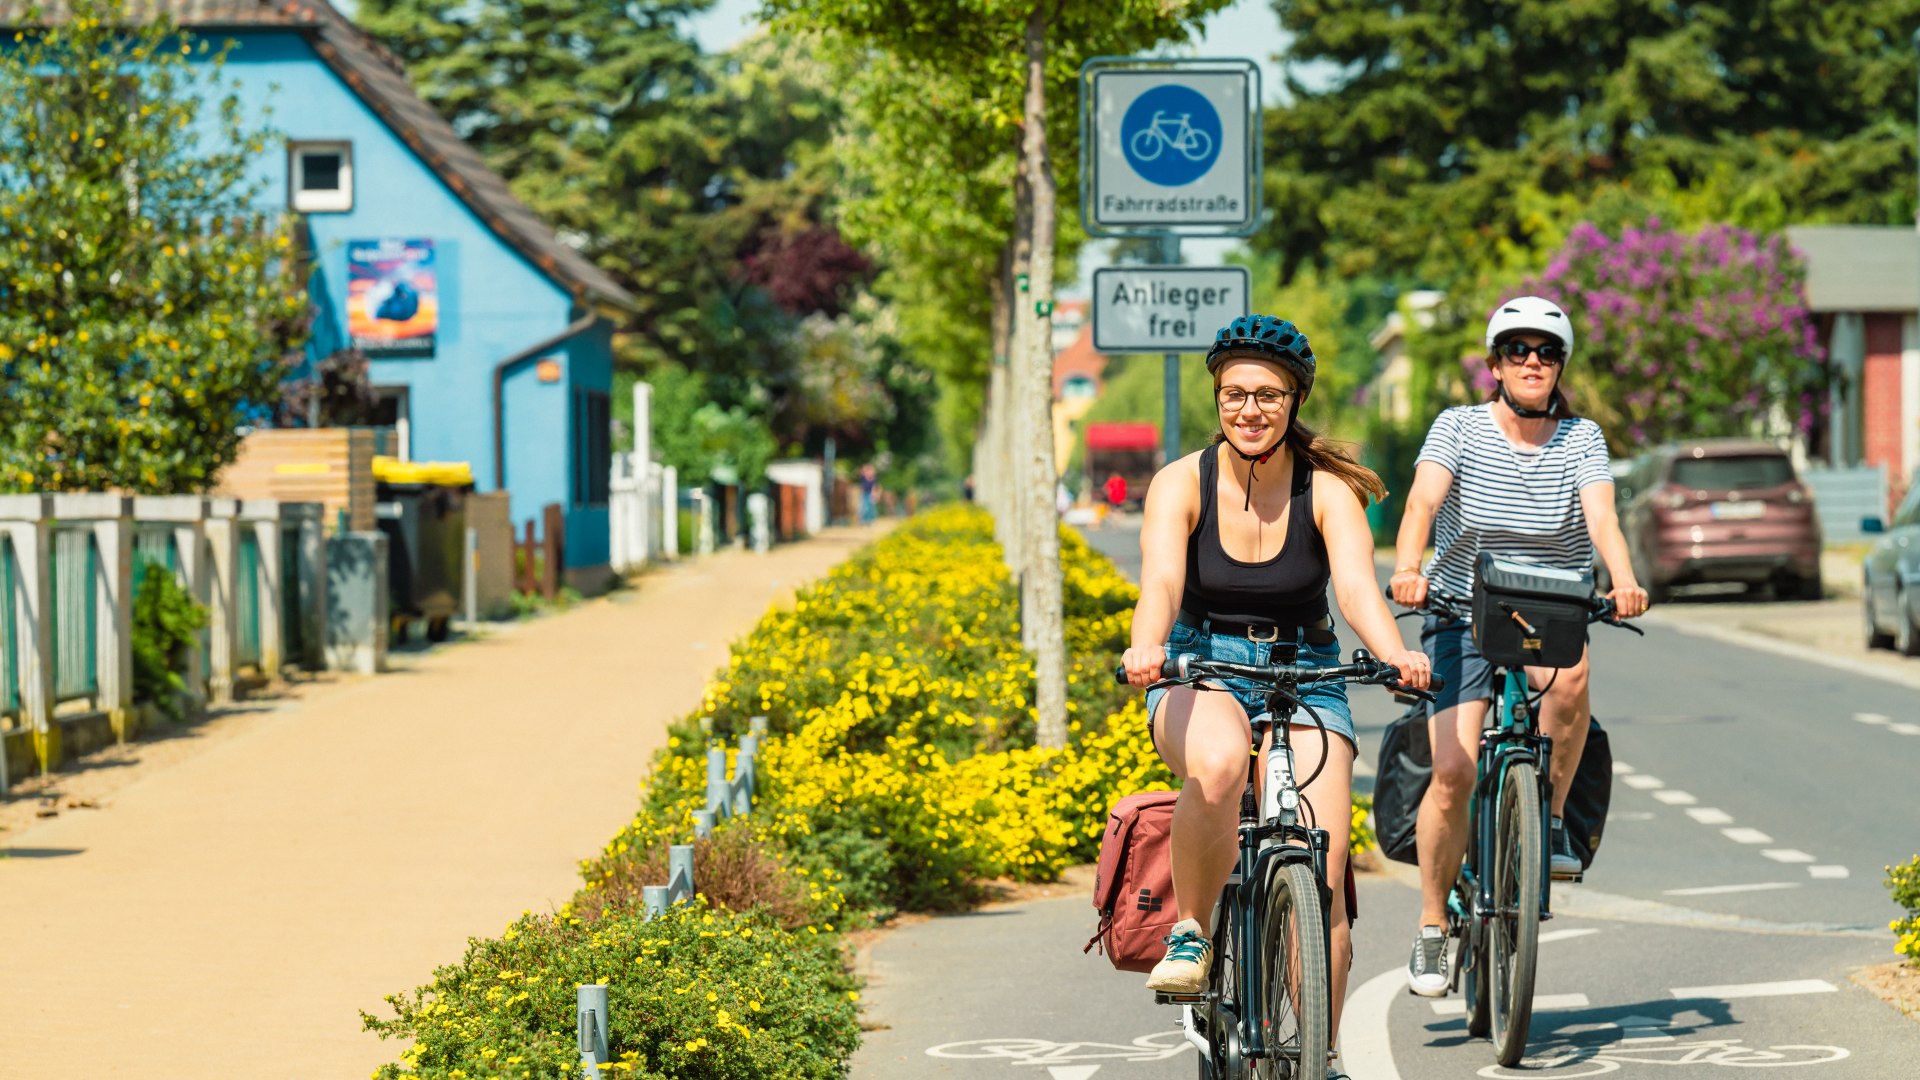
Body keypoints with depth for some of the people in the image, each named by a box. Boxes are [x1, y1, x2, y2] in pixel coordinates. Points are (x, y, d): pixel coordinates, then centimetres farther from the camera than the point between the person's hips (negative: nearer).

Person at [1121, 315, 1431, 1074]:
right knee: (1218, 764, -38)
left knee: (1323, 873, -13)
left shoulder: (1327, 492, -7)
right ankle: (1190, 934, -17)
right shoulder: (1181, 484, -9)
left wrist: (1394, 653, -44)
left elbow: (1357, 585, -23)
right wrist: (1146, 645, -47)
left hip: (1304, 676, 1)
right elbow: (1160, 582, -25)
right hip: (1200, 670, -1)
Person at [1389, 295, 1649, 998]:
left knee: (1570, 676, -35)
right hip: (1464, 616, -1)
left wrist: (1624, 581, -34)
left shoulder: (1581, 440, 1)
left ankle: (1549, 822, -13)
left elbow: (1602, 518, -14)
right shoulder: (1459, 428, -3)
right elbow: (1422, 503, -19)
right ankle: (1431, 930, 1)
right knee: (1454, 770, -15)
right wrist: (1407, 569, -39)